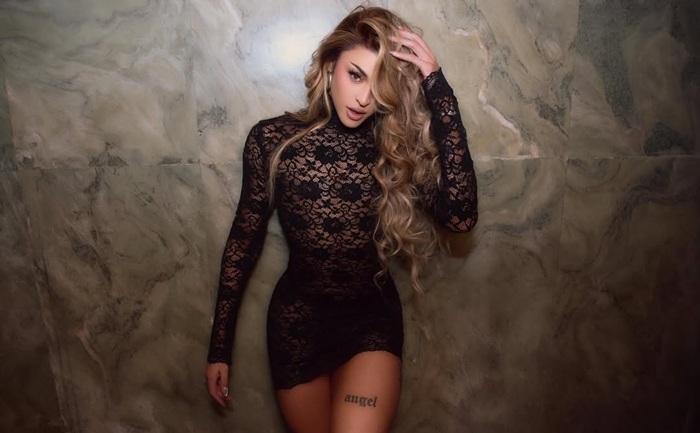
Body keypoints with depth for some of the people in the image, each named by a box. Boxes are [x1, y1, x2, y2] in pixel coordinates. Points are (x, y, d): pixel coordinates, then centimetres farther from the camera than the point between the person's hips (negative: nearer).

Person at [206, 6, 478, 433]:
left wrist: (437, 85, -24)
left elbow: (461, 215, -25)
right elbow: (244, 242, -3)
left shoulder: (398, 149, -8)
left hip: (374, 319, 0)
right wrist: (220, 346, 2)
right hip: (297, 321, 1)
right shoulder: (274, 139, -10)